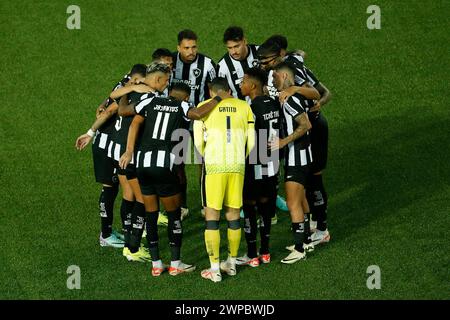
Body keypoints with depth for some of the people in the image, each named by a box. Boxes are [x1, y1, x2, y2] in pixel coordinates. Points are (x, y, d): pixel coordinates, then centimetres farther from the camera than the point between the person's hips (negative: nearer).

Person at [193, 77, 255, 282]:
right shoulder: (244, 107, 11)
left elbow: (198, 143, 1)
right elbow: (251, 142, 10)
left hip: (214, 166, -3)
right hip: (237, 167, 3)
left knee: (212, 216, 3)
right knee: (233, 215, 14)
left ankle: (215, 269, 2)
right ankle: (231, 263, 25)